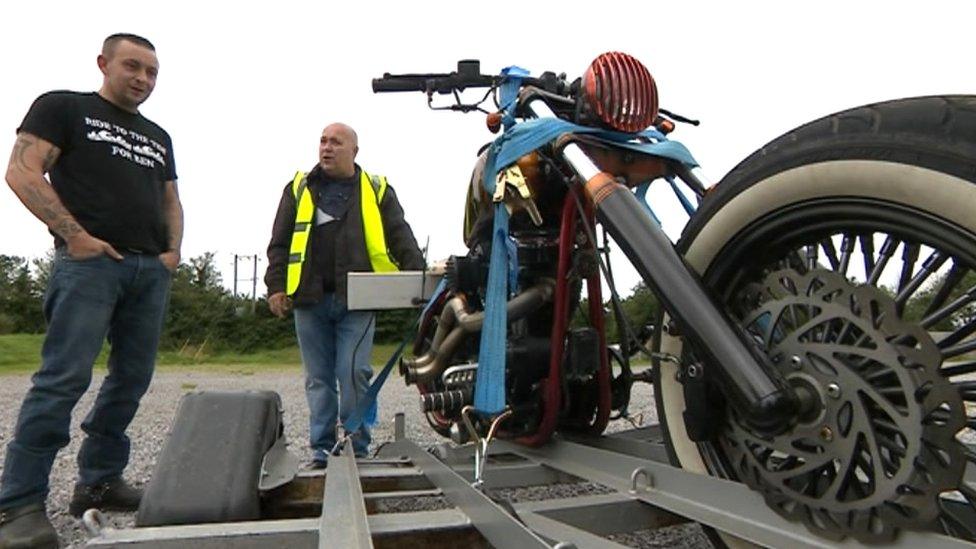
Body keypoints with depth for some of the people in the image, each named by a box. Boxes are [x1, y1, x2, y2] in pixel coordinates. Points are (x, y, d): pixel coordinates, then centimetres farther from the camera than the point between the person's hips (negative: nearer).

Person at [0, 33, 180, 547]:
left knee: (132, 378, 6)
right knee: (63, 378, -11)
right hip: (89, 261, -6)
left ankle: (99, 481, 17)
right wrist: (75, 234, -13)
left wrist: (173, 250, 6)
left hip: (151, 270, 6)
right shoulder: (62, 106, 7)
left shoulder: (158, 137, 23)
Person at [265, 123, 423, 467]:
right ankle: (322, 450, 19)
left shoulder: (377, 191, 9)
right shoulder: (299, 189, 13)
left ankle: (357, 450, 9)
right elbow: (279, 243, 12)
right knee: (319, 379, 8)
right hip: (310, 300, 2)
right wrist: (276, 285, 2)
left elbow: (401, 238, 3)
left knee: (354, 374, -6)